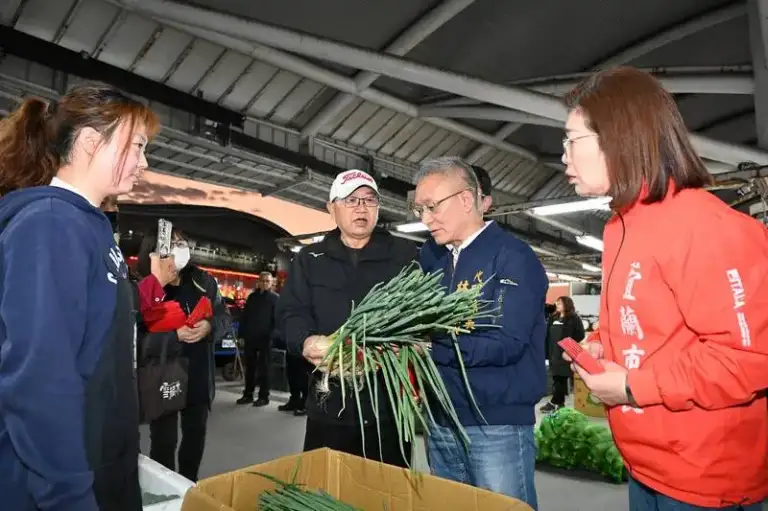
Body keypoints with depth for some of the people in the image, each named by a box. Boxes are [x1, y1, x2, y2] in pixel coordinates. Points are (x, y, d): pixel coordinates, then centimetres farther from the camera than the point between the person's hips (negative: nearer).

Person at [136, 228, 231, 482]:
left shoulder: (203, 282, 3)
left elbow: (225, 317, 5)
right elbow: (138, 340, -15)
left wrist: (210, 326, -16)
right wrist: (175, 336, -27)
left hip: (199, 376, 5)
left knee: (196, 433, 18)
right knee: (164, 440, 6)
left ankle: (189, 486, 39)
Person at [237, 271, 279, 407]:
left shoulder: (275, 298, -1)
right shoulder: (252, 296, 12)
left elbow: (277, 319, -7)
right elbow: (244, 316, 12)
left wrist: (271, 335, -16)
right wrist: (242, 333, 4)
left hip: (265, 338, -4)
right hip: (250, 336, 5)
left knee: (263, 368, 2)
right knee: (249, 367, 11)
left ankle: (264, 396, 8)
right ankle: (248, 394, 20)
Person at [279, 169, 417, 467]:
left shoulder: (405, 254, 6)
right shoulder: (310, 259, 11)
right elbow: (292, 313, 3)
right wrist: (307, 341, -19)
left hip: (389, 401, -1)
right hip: (330, 404, 2)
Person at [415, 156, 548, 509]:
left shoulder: (512, 256, -13)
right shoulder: (430, 256, 8)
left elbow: (507, 345, -21)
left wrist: (429, 345, -23)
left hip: (497, 427, -6)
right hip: (440, 422, 7)